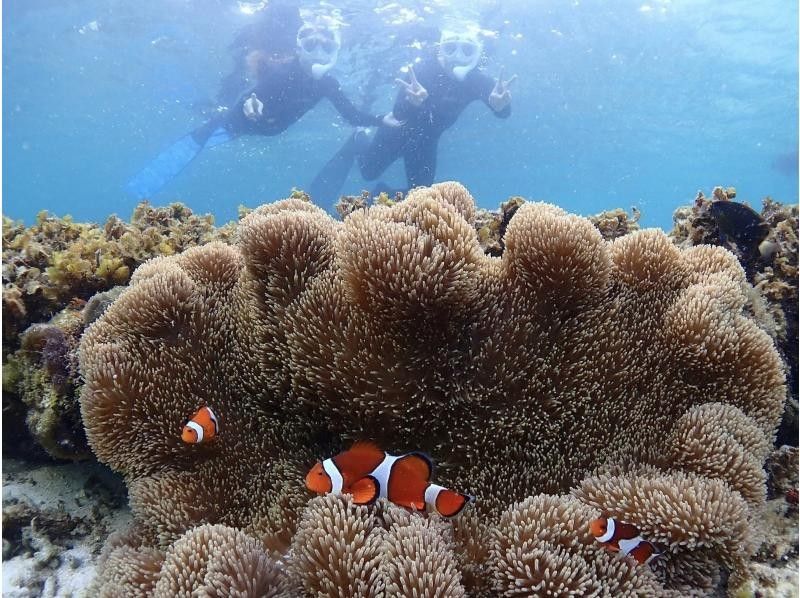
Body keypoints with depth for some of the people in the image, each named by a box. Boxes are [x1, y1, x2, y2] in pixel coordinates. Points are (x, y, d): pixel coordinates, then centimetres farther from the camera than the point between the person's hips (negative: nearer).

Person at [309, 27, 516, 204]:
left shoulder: (477, 80, -24)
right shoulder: (425, 68, -31)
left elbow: (503, 112, -39)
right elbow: (398, 111, -41)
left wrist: (501, 103, -64)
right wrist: (413, 101, -65)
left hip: (427, 139, 3)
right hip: (398, 129, -3)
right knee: (369, 171, 5)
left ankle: (382, 195, 35)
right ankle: (360, 140, 38)